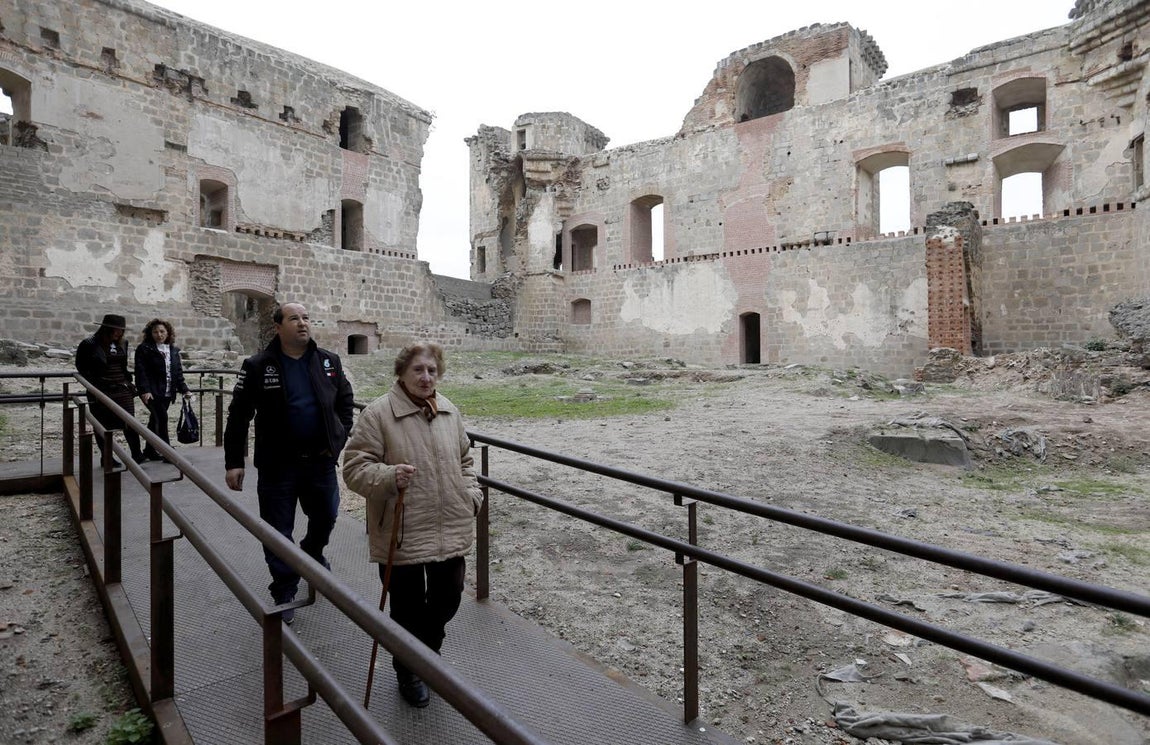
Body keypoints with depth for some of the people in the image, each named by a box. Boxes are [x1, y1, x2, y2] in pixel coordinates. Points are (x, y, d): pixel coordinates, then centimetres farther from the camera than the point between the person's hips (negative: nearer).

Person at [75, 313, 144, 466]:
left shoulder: (121, 344, 9)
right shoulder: (89, 344, -6)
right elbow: (81, 367, -1)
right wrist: (94, 385, -6)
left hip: (122, 390, 4)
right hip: (101, 392, -4)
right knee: (103, 426, 6)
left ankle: (136, 454, 4)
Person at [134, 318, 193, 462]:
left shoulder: (173, 350, 14)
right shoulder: (144, 349, -3)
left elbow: (178, 372, 15)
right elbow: (141, 371, -10)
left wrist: (184, 390, 7)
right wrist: (145, 390, -20)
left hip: (167, 393, 6)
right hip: (152, 392, -6)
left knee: (155, 421, 13)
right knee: (162, 418, -12)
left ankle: (150, 451, 23)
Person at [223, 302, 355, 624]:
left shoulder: (329, 362, 1)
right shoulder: (257, 366, -8)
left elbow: (345, 401, 11)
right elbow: (238, 416, -5)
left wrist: (339, 438, 1)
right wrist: (233, 462, -6)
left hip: (321, 461, 3)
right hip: (277, 465, -3)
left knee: (325, 517, 20)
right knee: (278, 531, 8)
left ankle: (312, 552, 52)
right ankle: (284, 593, 26)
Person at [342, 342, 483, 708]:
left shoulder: (449, 411, 5)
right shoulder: (378, 413, -12)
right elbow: (354, 467, -12)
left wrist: (471, 494, 6)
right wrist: (389, 477, -28)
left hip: (451, 530, 5)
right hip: (402, 534, -5)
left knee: (447, 599, 18)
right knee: (408, 607, 12)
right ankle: (408, 671, 40)